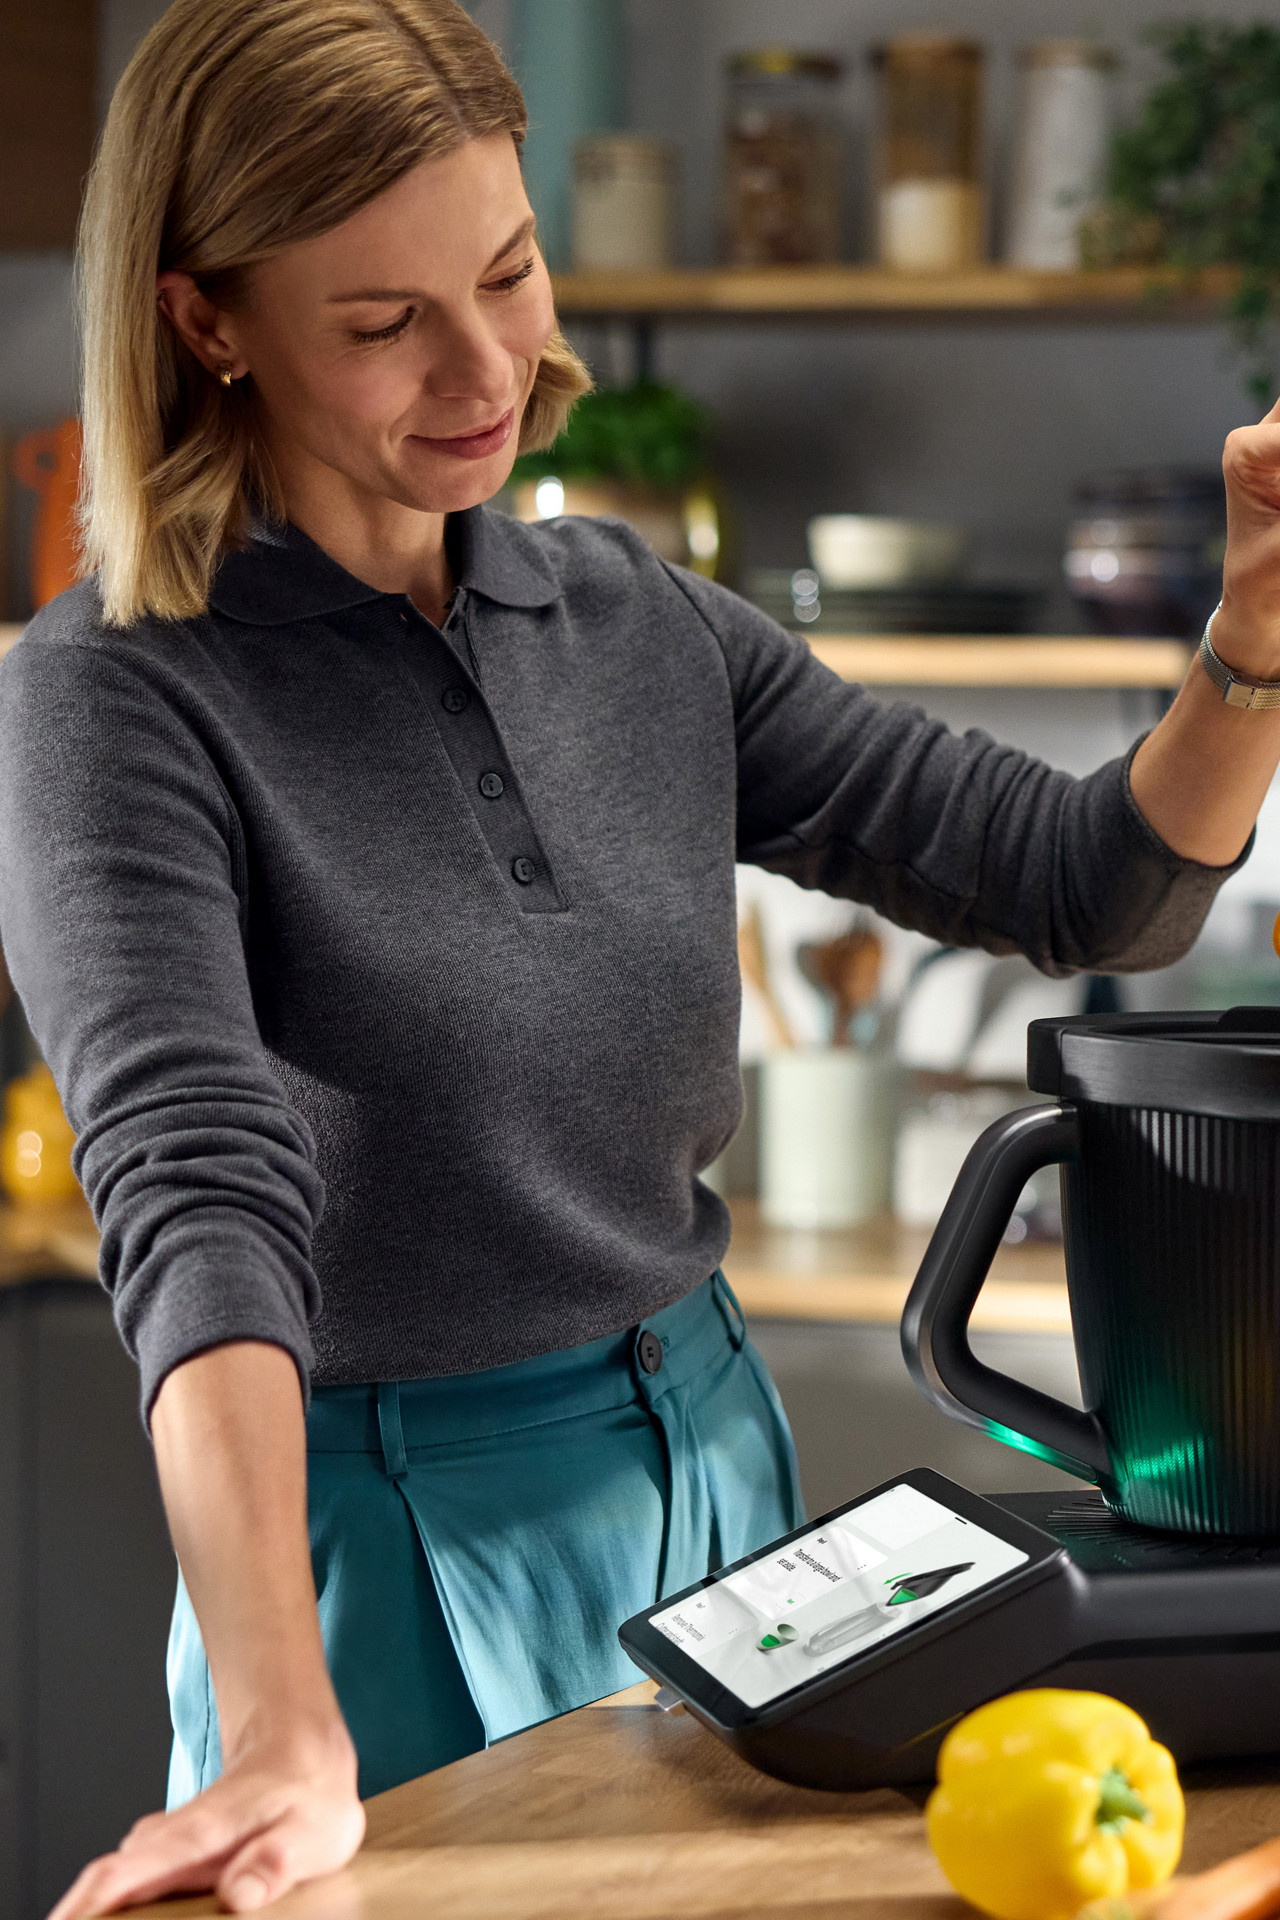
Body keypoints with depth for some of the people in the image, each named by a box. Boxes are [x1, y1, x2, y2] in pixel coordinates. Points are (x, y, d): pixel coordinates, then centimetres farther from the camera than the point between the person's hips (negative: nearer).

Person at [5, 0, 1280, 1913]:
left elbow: (1087, 884, 3)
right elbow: (201, 1197, -30)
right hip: (405, 1541, -6)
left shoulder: (637, 626, 2)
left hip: (722, 1468, 6)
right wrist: (283, 1738, -41)